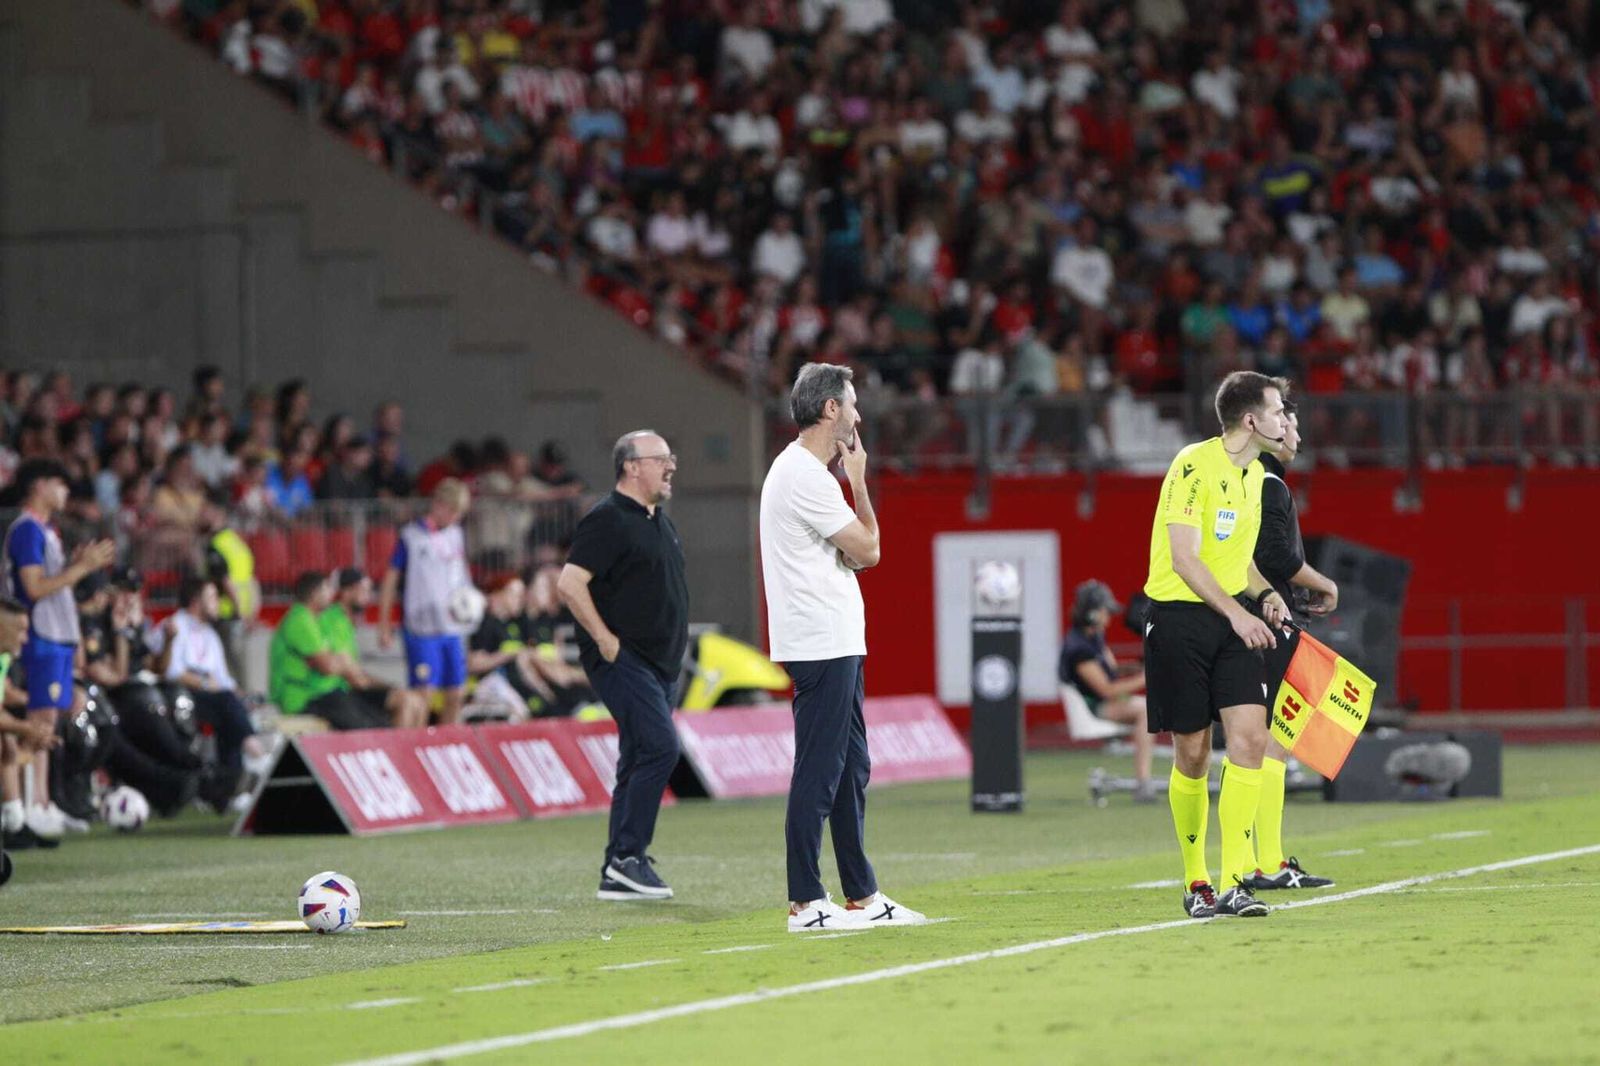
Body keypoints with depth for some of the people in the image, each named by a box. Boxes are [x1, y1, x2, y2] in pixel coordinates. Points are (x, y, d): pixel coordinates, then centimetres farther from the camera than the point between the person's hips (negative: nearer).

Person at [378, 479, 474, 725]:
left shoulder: (455, 535, 11)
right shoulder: (411, 536, -6)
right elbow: (390, 581, -3)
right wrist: (384, 626, -4)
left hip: (453, 628, 6)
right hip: (422, 629, -6)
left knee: (456, 694, 7)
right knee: (425, 692, -10)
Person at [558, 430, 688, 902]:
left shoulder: (661, 522, 18)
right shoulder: (607, 519, -11)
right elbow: (570, 583, -19)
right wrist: (605, 640, -19)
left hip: (660, 663, 9)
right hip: (623, 661, -9)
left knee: (640, 763, 8)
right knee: (660, 746, -19)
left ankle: (617, 876, 11)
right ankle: (627, 856, -15)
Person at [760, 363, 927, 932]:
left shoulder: (805, 470, 18)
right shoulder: (804, 475, -15)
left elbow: (850, 552, 18)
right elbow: (867, 550, -13)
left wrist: (851, 478, 11)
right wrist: (858, 479, -2)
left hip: (835, 645, 11)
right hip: (821, 645, -11)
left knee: (851, 770, 13)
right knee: (817, 773, -8)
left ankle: (862, 896, 18)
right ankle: (805, 903, -6)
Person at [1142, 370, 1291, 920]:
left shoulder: (1254, 474, 13)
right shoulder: (1194, 466, -13)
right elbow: (1184, 557, -18)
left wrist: (1265, 594, 7)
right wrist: (1236, 612, -25)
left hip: (1232, 620, 6)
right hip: (1179, 620, -6)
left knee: (1250, 735, -10)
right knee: (1192, 753, -1)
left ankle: (1233, 884, -11)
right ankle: (1195, 882, 15)